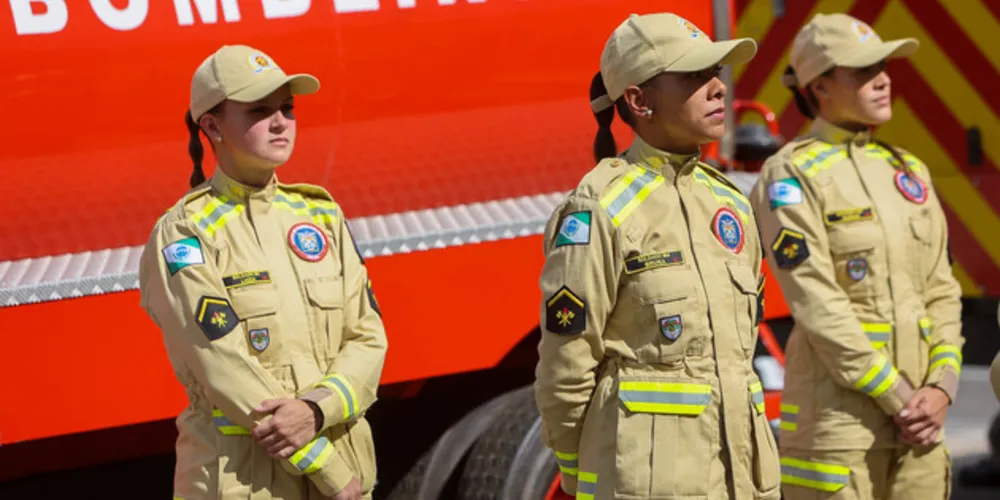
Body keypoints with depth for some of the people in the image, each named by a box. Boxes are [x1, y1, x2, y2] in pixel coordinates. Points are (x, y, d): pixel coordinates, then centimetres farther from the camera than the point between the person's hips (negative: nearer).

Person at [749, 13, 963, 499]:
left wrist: (941, 387, -4)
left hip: (916, 419, 6)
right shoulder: (791, 177, -7)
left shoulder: (909, 171, 13)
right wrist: (898, 398, -15)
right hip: (836, 415, -6)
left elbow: (941, 293, 11)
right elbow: (818, 307, -14)